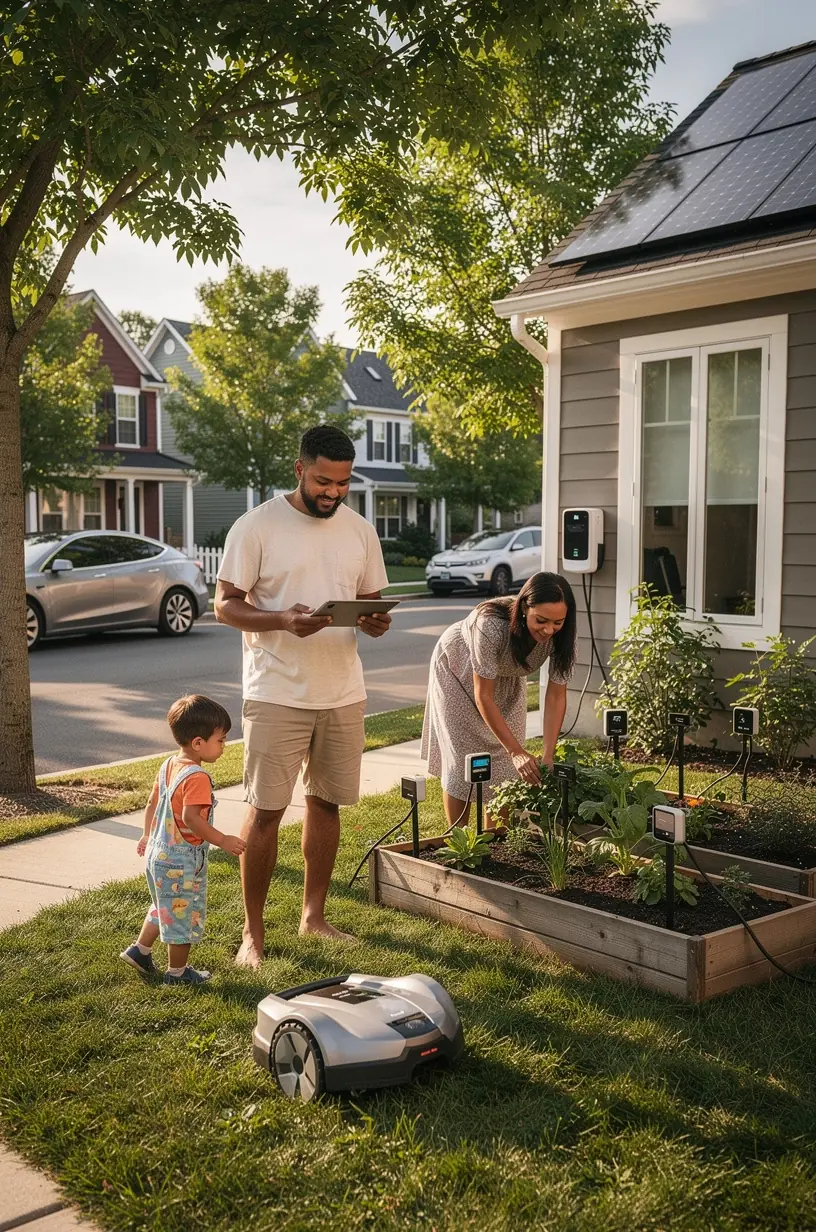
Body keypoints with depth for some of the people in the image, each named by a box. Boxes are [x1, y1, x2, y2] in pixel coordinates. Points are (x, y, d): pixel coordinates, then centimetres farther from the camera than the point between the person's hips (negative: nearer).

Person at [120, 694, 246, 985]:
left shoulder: (168, 766, 4)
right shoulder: (197, 778, -25)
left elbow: (152, 803, 14)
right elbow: (190, 818, -34)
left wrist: (148, 835, 27)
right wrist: (222, 840, -29)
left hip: (158, 854, 9)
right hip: (182, 863, -9)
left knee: (165, 909, 29)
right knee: (184, 916, 8)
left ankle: (140, 950, 38)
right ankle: (177, 972, 22)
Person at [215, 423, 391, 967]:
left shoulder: (361, 530, 7)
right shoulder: (258, 526, -8)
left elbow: (372, 603, 13)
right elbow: (226, 604, -8)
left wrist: (376, 623, -11)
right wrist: (284, 621, -25)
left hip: (343, 694, 5)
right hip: (278, 695, -5)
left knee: (326, 802, 13)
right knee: (266, 810, -1)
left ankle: (314, 914, 28)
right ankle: (253, 932, 12)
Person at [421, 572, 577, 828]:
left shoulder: (561, 636, -30)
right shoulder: (491, 625, -43)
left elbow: (556, 696, -20)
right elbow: (483, 696, -35)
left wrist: (548, 756, -28)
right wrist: (517, 751, -36)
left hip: (507, 677, 4)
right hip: (458, 670, -4)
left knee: (506, 762, 2)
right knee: (463, 759, -4)